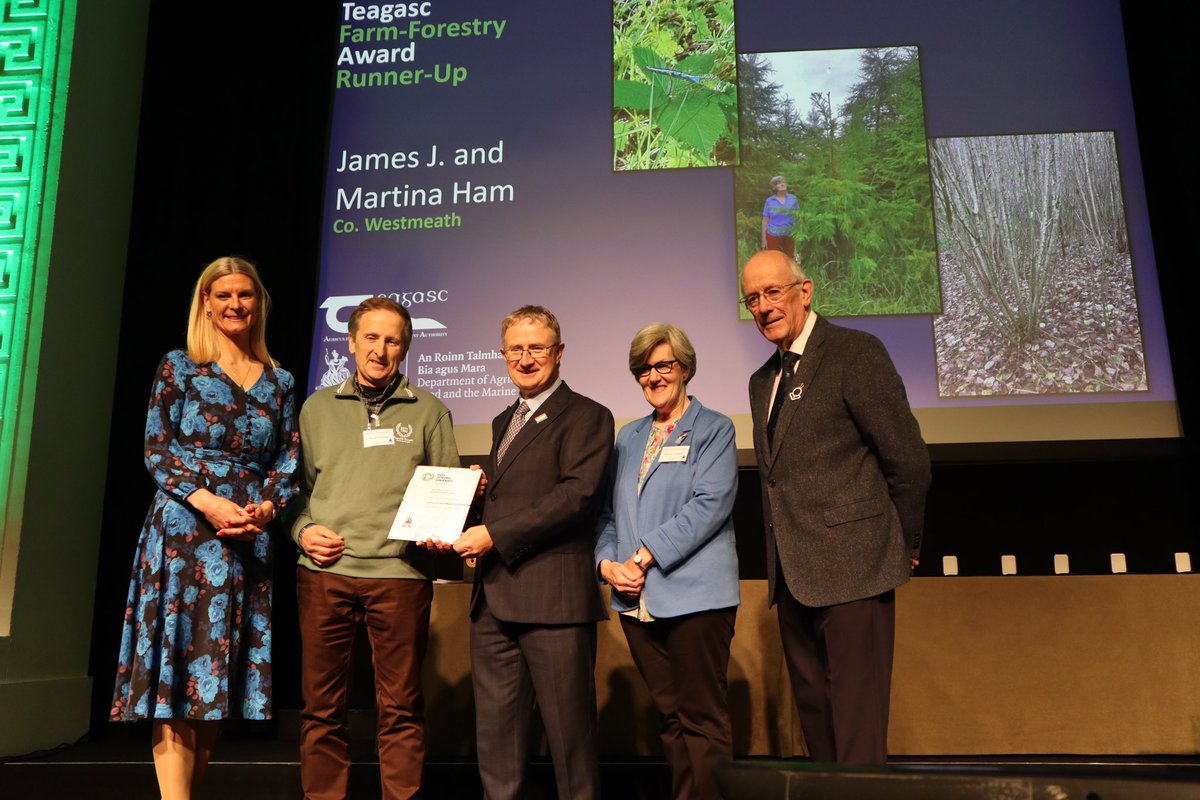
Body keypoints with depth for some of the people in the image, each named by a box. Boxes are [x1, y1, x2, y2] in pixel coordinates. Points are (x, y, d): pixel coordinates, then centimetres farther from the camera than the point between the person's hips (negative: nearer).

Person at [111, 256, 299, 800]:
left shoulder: (279, 381, 12)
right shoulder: (178, 367, 4)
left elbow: (288, 460, 8)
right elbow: (155, 450, -1)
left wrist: (266, 506, -10)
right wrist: (206, 500, -14)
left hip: (249, 537, 3)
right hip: (183, 530, -3)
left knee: (221, 669, 7)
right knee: (174, 664, -5)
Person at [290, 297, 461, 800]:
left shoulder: (429, 411, 10)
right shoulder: (317, 408, 14)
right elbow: (296, 484, 15)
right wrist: (303, 530, -2)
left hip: (400, 573, -1)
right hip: (324, 571, 2)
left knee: (401, 710, 3)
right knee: (322, 706, 7)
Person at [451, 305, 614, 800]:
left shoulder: (585, 416, -3)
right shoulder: (504, 421, 22)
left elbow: (576, 495, -15)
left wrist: (495, 535, -17)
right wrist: (473, 539, 3)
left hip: (553, 596, -7)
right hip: (493, 598, 8)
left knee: (569, 731, 2)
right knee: (495, 732, 13)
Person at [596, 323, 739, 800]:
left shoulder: (713, 429, 2)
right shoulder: (629, 437, 18)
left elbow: (709, 506, -11)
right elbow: (609, 513, 17)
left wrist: (645, 556, -15)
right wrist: (607, 563, -2)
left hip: (694, 594, -5)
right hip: (636, 597, 5)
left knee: (701, 719, -2)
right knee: (669, 715, 10)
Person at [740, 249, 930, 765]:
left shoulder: (856, 353, -8)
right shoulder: (763, 380, 16)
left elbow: (909, 458, -8)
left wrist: (905, 545, -1)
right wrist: (782, 560, 11)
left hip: (851, 567, -8)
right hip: (793, 575, 8)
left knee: (856, 717, -3)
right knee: (814, 710, 14)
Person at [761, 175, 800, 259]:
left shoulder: (793, 199, 4)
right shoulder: (769, 201, -1)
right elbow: (765, 220, 2)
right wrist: (764, 239, -1)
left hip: (789, 236, 2)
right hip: (774, 236, -2)